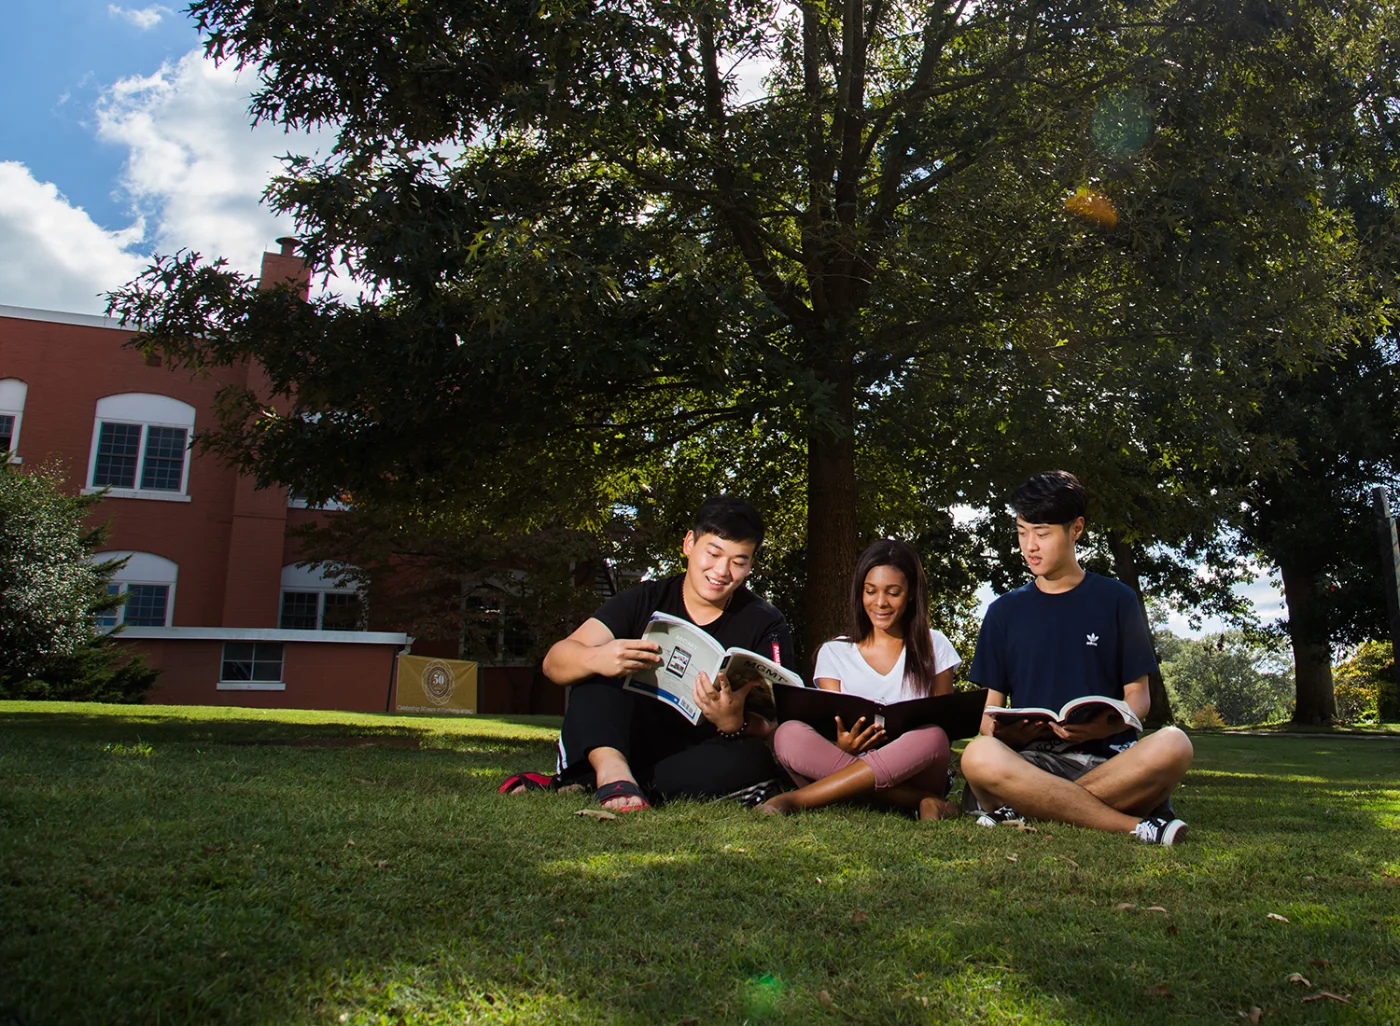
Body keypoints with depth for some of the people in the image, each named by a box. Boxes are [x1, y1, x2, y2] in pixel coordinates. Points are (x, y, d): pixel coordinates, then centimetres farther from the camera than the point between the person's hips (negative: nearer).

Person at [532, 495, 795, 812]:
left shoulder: (766, 626, -1)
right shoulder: (646, 601, 0)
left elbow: (776, 728, -11)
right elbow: (555, 662, -11)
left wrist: (735, 723, -34)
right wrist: (596, 658, -35)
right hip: (627, 745, 1)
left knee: (755, 759, -31)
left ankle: (576, 786, -26)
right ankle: (612, 771, -39)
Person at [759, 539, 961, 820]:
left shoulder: (933, 647, 12)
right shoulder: (834, 653, 13)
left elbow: (944, 725, 7)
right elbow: (832, 732, 5)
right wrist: (843, 745, -21)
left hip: (913, 772, 0)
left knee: (931, 737, -34)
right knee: (789, 734, -27)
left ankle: (796, 799, -31)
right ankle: (920, 801, -30)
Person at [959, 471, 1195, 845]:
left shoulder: (1116, 600, 12)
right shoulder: (1004, 611, 16)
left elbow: (1138, 693, 10)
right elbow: (993, 703, 14)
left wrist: (1109, 724, -14)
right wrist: (1001, 731, -12)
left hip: (1108, 758, 0)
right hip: (1032, 760, 0)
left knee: (1172, 745, -33)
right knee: (978, 755, -34)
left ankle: (1031, 807, -23)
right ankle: (1136, 823, -26)